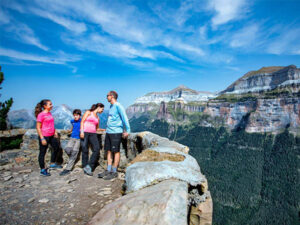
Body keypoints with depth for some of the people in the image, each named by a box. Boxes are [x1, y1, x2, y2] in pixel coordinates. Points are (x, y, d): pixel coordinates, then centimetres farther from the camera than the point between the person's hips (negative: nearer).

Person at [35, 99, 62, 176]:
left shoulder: (49, 113, 9)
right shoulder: (41, 115, -15)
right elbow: (38, 127, -15)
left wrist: (55, 132, 14)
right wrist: (42, 138, -17)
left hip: (51, 136, 9)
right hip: (44, 136, -9)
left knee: (56, 148, 16)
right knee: (43, 152, 4)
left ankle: (52, 164, 33)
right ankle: (43, 170, 17)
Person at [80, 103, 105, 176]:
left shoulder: (98, 118, 22)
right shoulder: (88, 112, 7)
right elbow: (82, 121, -2)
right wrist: (82, 131, -13)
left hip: (93, 134, 5)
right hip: (85, 133, -5)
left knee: (97, 149, -14)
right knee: (85, 150, -4)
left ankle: (89, 166, -9)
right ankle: (85, 167, 7)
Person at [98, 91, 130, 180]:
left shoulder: (118, 106, -9)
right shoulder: (111, 107, 17)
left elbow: (124, 118, -13)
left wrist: (127, 131, -18)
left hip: (116, 132, -8)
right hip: (108, 132, 8)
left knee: (116, 151, 0)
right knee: (109, 151, 11)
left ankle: (114, 172, 8)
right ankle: (108, 170, 20)